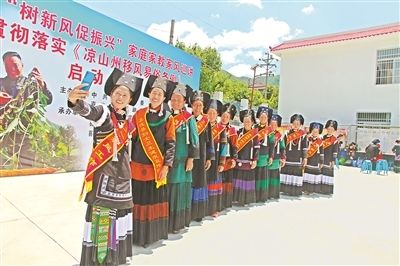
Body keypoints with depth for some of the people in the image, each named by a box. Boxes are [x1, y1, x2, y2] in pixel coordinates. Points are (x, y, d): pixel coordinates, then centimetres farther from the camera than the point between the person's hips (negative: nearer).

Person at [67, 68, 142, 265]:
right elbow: (87, 110, -33)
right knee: (101, 219, -5)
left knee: (118, 218, 17)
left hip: (123, 176, 7)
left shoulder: (128, 119, 9)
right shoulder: (103, 112, -10)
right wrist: (75, 101, -54)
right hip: (104, 175, -7)